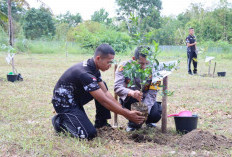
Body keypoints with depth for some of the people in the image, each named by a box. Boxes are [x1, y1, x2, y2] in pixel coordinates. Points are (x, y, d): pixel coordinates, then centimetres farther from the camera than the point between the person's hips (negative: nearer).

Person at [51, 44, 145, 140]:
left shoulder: (94, 68, -1)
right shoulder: (85, 73, -30)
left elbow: (106, 93, 2)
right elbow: (104, 101, -28)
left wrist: (124, 109, -5)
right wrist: (128, 115, -23)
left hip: (75, 98, 10)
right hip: (64, 103, -9)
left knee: (102, 87, 5)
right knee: (89, 134, -21)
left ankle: (101, 123, 10)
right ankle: (60, 121, 1)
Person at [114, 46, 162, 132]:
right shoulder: (124, 66, -21)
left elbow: (151, 95, -23)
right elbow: (117, 87, -32)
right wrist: (131, 93, -54)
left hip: (145, 99, 1)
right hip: (129, 98, -1)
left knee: (155, 115, -27)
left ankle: (148, 121, 14)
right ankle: (133, 122, -5)